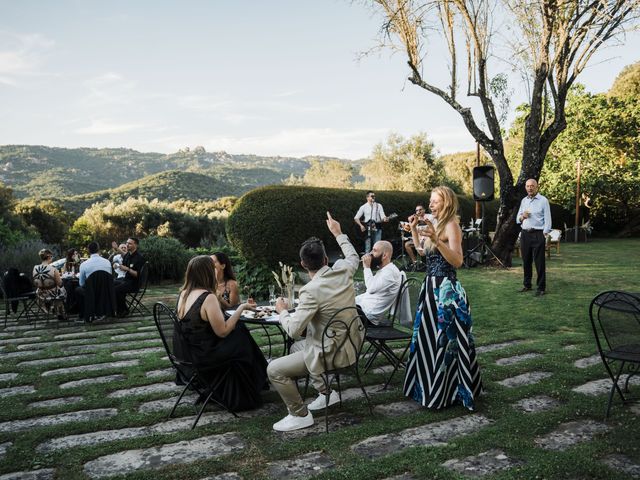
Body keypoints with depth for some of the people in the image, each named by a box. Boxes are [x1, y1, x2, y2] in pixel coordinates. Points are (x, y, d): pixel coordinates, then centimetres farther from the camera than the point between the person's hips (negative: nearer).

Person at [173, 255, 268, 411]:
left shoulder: (184, 293, 1)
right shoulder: (208, 297, -23)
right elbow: (223, 331, -20)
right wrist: (241, 308, -12)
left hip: (184, 353, 8)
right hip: (201, 357, -8)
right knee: (241, 340, 9)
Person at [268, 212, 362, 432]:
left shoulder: (311, 291, -26)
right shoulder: (342, 271, -6)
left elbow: (293, 330, -25)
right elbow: (353, 257, 18)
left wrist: (282, 311, -6)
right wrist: (338, 233, 28)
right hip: (351, 343, 9)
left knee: (274, 369, -5)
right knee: (297, 347, 30)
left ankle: (300, 415, 5)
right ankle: (326, 392, 30)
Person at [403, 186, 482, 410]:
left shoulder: (451, 225, -14)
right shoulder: (435, 224, 12)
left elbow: (458, 260, -25)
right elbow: (421, 249, 26)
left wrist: (436, 239, -33)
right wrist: (414, 229, 15)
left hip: (446, 290, -9)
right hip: (432, 286, 9)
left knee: (443, 339, 0)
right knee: (429, 336, 17)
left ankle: (445, 392, 14)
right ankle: (429, 386, 33)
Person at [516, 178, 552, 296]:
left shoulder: (543, 200, -2)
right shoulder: (523, 201, 14)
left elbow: (547, 220, -5)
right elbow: (517, 220, 18)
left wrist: (544, 235, -13)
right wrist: (522, 217, -5)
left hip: (537, 234, -5)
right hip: (525, 234, 5)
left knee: (539, 262, -4)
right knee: (526, 261, 9)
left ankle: (541, 288, 2)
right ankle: (527, 284, 20)